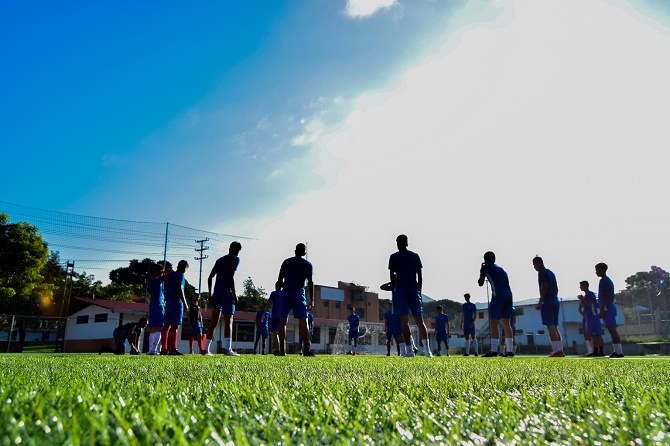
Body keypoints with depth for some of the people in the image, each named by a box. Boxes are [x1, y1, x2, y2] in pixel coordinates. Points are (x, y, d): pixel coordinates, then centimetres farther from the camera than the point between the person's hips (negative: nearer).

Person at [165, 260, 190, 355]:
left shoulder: (170, 275, 20)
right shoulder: (180, 275, -4)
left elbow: (166, 290, 20)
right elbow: (179, 289, -13)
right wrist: (185, 303, -12)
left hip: (168, 301, 8)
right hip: (177, 302, -8)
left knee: (168, 325, 7)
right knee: (175, 325, -13)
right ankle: (173, 349, -20)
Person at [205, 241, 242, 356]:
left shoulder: (220, 260, 20)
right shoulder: (235, 259, 0)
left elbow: (210, 277, 17)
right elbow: (231, 276, -14)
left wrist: (210, 294, 21)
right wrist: (234, 294, -13)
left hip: (216, 291, 7)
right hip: (227, 291, -6)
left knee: (214, 322, 9)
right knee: (228, 321, -9)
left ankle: (207, 349, 8)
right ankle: (227, 348, -21)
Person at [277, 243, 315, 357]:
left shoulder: (286, 262, 13)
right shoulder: (307, 264, 7)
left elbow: (280, 280, 11)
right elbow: (310, 283, 0)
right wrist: (311, 300, 1)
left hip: (285, 293, 2)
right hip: (299, 293, -2)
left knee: (283, 320, 3)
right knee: (303, 320, -4)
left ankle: (282, 349, -2)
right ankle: (307, 349, -12)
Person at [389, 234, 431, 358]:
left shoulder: (394, 257, 4)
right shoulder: (415, 256, 12)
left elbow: (392, 276, 0)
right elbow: (420, 276, 10)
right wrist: (419, 292, 15)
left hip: (401, 290, -3)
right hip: (414, 290, 3)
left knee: (404, 321, -7)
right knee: (419, 321, 5)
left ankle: (409, 350, -13)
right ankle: (427, 349, -8)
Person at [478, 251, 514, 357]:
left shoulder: (485, 267, 7)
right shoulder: (501, 269, 26)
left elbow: (480, 283, 13)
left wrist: (481, 272, 26)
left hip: (498, 296, -7)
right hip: (508, 296, 7)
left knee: (494, 324, -6)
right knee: (506, 324, 11)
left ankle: (494, 350, -13)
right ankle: (510, 351, 8)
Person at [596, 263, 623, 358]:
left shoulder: (603, 281, -10)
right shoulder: (609, 280, 21)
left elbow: (604, 297, -17)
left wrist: (601, 310, -19)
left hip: (607, 307, -10)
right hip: (611, 306, 10)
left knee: (612, 329, -12)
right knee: (612, 329, 9)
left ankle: (618, 351, -15)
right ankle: (617, 351, 9)